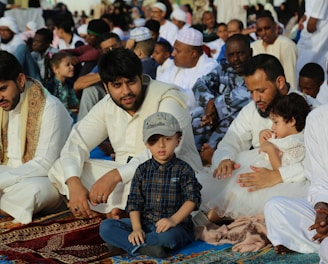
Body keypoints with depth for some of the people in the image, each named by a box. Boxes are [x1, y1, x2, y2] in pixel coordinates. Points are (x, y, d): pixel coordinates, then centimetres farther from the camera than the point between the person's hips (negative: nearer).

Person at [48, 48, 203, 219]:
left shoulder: (168, 98, -16)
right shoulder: (107, 106, 3)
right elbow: (76, 143, -2)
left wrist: (116, 175, -38)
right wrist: (74, 184, -22)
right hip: (125, 177, 6)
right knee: (60, 169, -7)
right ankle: (118, 209, -23)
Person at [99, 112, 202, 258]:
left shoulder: (183, 169, -2)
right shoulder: (142, 170, 7)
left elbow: (192, 199, -11)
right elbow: (134, 202, 3)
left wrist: (173, 220, -26)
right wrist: (136, 228, -13)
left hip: (176, 226, -4)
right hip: (145, 223, 4)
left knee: (167, 235, -41)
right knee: (106, 227, -14)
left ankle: (122, 242, -20)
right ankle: (142, 248, -30)